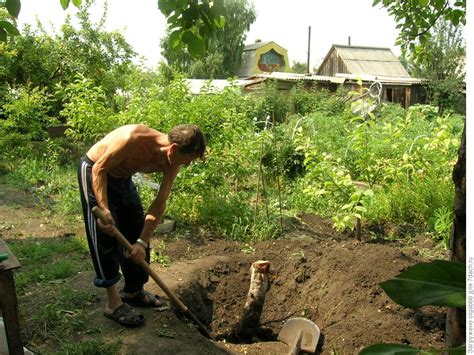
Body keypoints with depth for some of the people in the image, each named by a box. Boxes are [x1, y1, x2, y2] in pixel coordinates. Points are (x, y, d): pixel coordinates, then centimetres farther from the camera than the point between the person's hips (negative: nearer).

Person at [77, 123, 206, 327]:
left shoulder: (171, 163, -16)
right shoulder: (134, 138, -36)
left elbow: (159, 204, -14)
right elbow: (99, 169, -27)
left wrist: (143, 241, -20)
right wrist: (104, 209, -37)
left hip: (122, 177, 7)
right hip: (94, 172, -7)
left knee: (138, 234, 8)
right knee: (105, 238, -10)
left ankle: (133, 292, 26)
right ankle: (113, 303, 1)